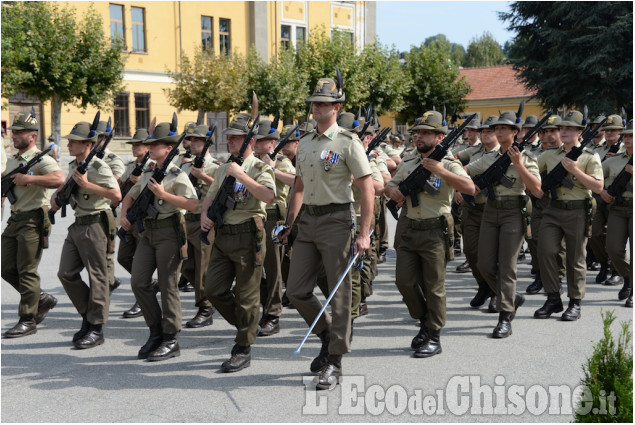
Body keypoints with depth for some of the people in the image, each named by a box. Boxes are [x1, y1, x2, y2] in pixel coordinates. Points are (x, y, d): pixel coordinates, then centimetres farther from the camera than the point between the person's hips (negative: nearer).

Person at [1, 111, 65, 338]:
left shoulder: (41, 159, -12)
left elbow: (59, 178, -30)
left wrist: (28, 178, -28)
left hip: (33, 220, -9)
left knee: (27, 271, -6)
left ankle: (28, 320, 3)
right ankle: (42, 299, 25)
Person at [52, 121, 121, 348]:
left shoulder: (99, 167, -13)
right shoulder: (73, 166, 13)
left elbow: (117, 195, -22)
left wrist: (87, 184, -22)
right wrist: (57, 195, 10)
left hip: (95, 225, -9)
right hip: (77, 225, 9)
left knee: (97, 276, -2)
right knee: (66, 273, 6)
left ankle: (96, 328, 5)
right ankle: (88, 315, 21)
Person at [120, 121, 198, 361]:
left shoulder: (177, 175, -7)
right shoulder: (148, 174, 16)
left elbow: (193, 205, -19)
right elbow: (130, 196, 30)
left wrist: (163, 194, -19)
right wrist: (124, 215, 12)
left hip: (169, 231, -7)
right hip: (148, 231, 7)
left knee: (167, 286, -3)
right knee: (138, 282, 1)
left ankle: (170, 341, 6)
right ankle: (156, 332, 15)